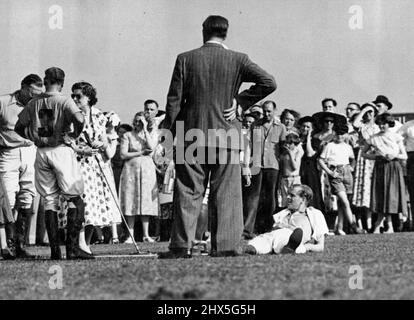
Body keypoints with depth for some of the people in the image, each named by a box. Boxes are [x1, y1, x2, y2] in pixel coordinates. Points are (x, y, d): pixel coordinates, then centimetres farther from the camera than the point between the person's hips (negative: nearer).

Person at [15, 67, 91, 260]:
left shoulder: (33, 104, 7)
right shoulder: (64, 101, -7)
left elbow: (19, 127, 12)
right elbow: (79, 119, -23)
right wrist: (75, 134, -6)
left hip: (41, 153, 5)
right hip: (61, 149, -5)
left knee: (49, 201, 10)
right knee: (76, 199, 0)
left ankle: (54, 249, 5)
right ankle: (72, 247, -10)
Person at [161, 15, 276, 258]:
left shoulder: (185, 60, 1)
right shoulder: (237, 60, 0)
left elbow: (174, 101, 1)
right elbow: (268, 83, -7)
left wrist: (170, 135, 7)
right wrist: (241, 102, 1)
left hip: (192, 135, 0)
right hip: (227, 136, 0)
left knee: (188, 193, 3)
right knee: (226, 193, 3)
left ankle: (181, 246, 0)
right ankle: (226, 247, 0)